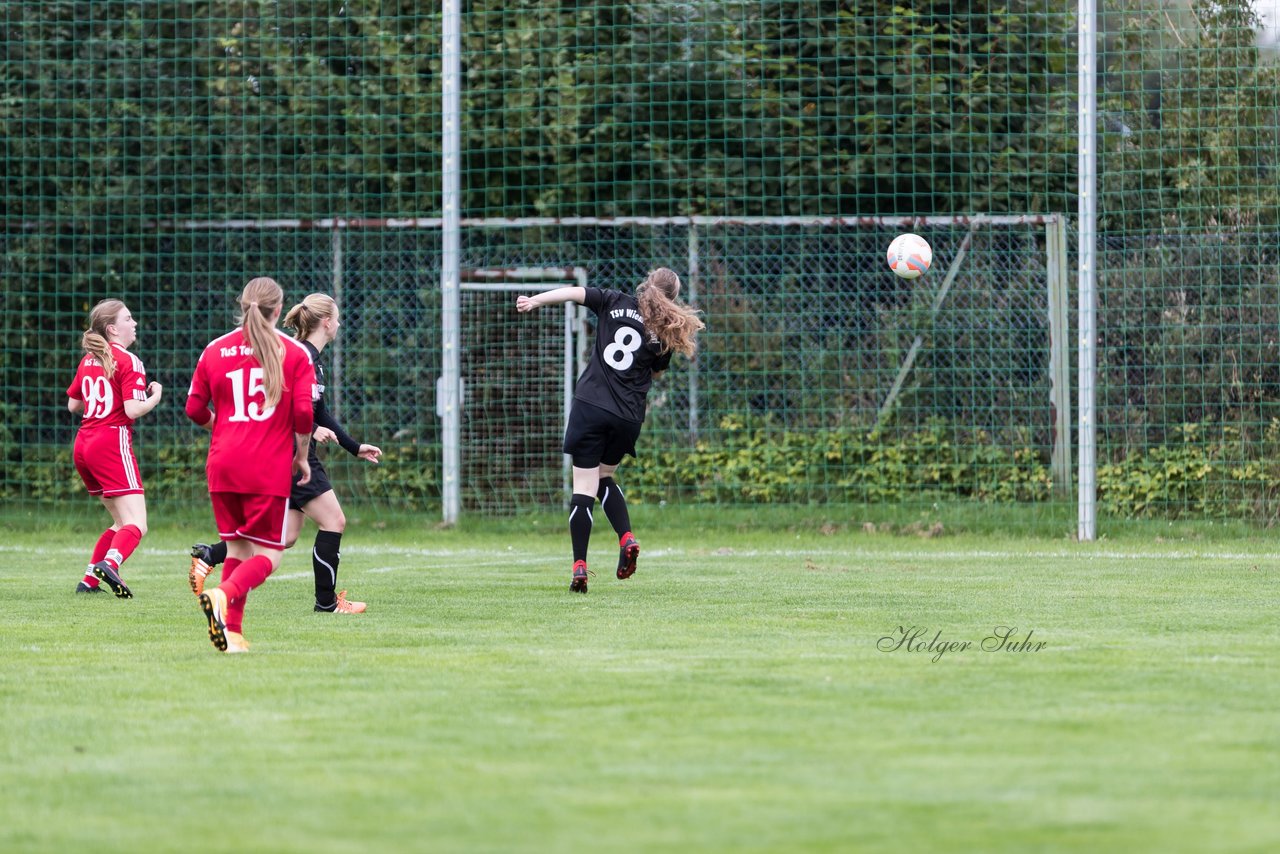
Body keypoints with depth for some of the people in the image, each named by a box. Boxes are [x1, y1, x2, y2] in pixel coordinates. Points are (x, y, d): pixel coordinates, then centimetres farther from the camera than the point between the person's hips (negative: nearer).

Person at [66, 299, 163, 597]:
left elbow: (73, 405, 21)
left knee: (122, 522, 20)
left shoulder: (88, 360, 14)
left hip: (83, 447, 8)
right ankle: (109, 563, -41)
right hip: (112, 443, -8)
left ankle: (89, 579, 13)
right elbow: (132, 410, -17)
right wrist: (155, 396, 1)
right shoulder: (128, 361, -9)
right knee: (136, 525, -14)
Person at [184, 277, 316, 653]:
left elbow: (194, 409, 9)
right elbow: (304, 412, -9)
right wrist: (301, 456, 6)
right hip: (270, 468, -4)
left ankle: (233, 632, 3)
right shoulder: (294, 352, -1)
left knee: (237, 547, 15)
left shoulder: (215, 350, 8)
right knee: (267, 554, 0)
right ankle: (224, 594, -28)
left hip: (223, 466, 4)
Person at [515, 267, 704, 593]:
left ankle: (580, 566, -9)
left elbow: (574, 293, -7)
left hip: (590, 406, -2)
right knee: (605, 477, 25)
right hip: (629, 417, 2)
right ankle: (627, 539, 5)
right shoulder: (664, 334, 5)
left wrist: (535, 300, -5)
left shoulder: (616, 302, 3)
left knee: (584, 486, -3)